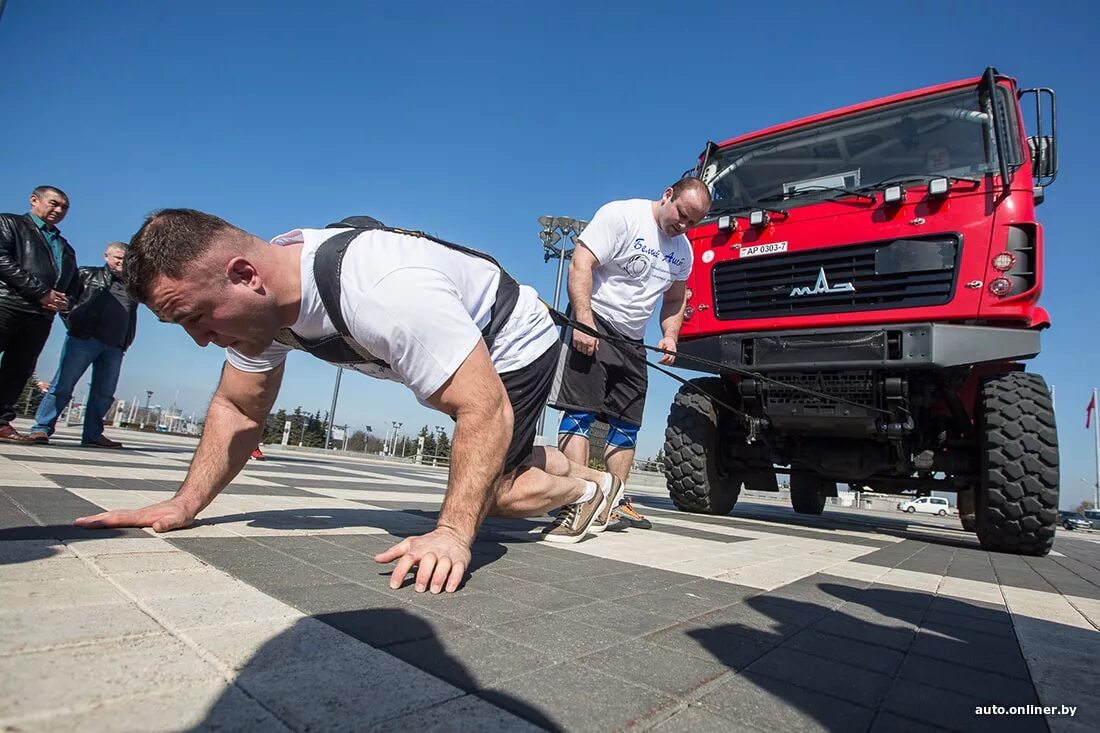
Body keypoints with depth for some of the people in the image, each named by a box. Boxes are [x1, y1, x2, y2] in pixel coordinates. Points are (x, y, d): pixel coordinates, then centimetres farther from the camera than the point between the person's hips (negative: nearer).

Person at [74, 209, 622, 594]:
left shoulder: (386, 292, -43)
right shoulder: (257, 297, -15)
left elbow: (486, 410, -41)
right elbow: (238, 410, -3)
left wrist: (452, 533, -46)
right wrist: (184, 505, -11)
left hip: (515, 341, -7)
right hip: (461, 350, 8)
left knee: (486, 492, -13)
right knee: (474, 480, 20)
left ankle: (590, 485, 13)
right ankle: (558, 465, 44)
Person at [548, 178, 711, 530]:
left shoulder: (683, 250, 12)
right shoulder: (621, 214, -10)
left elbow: (674, 299, 22)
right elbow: (580, 265, -17)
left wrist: (670, 336, 2)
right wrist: (584, 322, -26)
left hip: (632, 341, 8)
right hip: (592, 326, -7)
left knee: (627, 424, 5)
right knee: (580, 412, -13)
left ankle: (614, 500, 13)